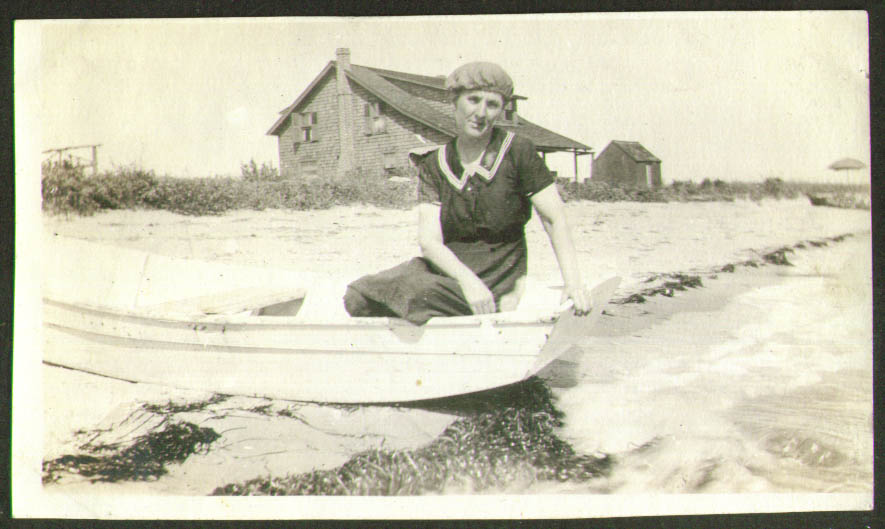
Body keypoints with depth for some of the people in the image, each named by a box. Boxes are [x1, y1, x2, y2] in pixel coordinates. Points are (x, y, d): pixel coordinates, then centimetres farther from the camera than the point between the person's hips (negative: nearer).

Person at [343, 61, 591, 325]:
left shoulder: (518, 152, -5)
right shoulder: (433, 165, 2)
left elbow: (555, 219, -6)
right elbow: (429, 240, -9)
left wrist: (573, 281, -19)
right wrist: (466, 279, -28)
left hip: (494, 287, -4)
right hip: (445, 268, 4)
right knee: (357, 298, -18)